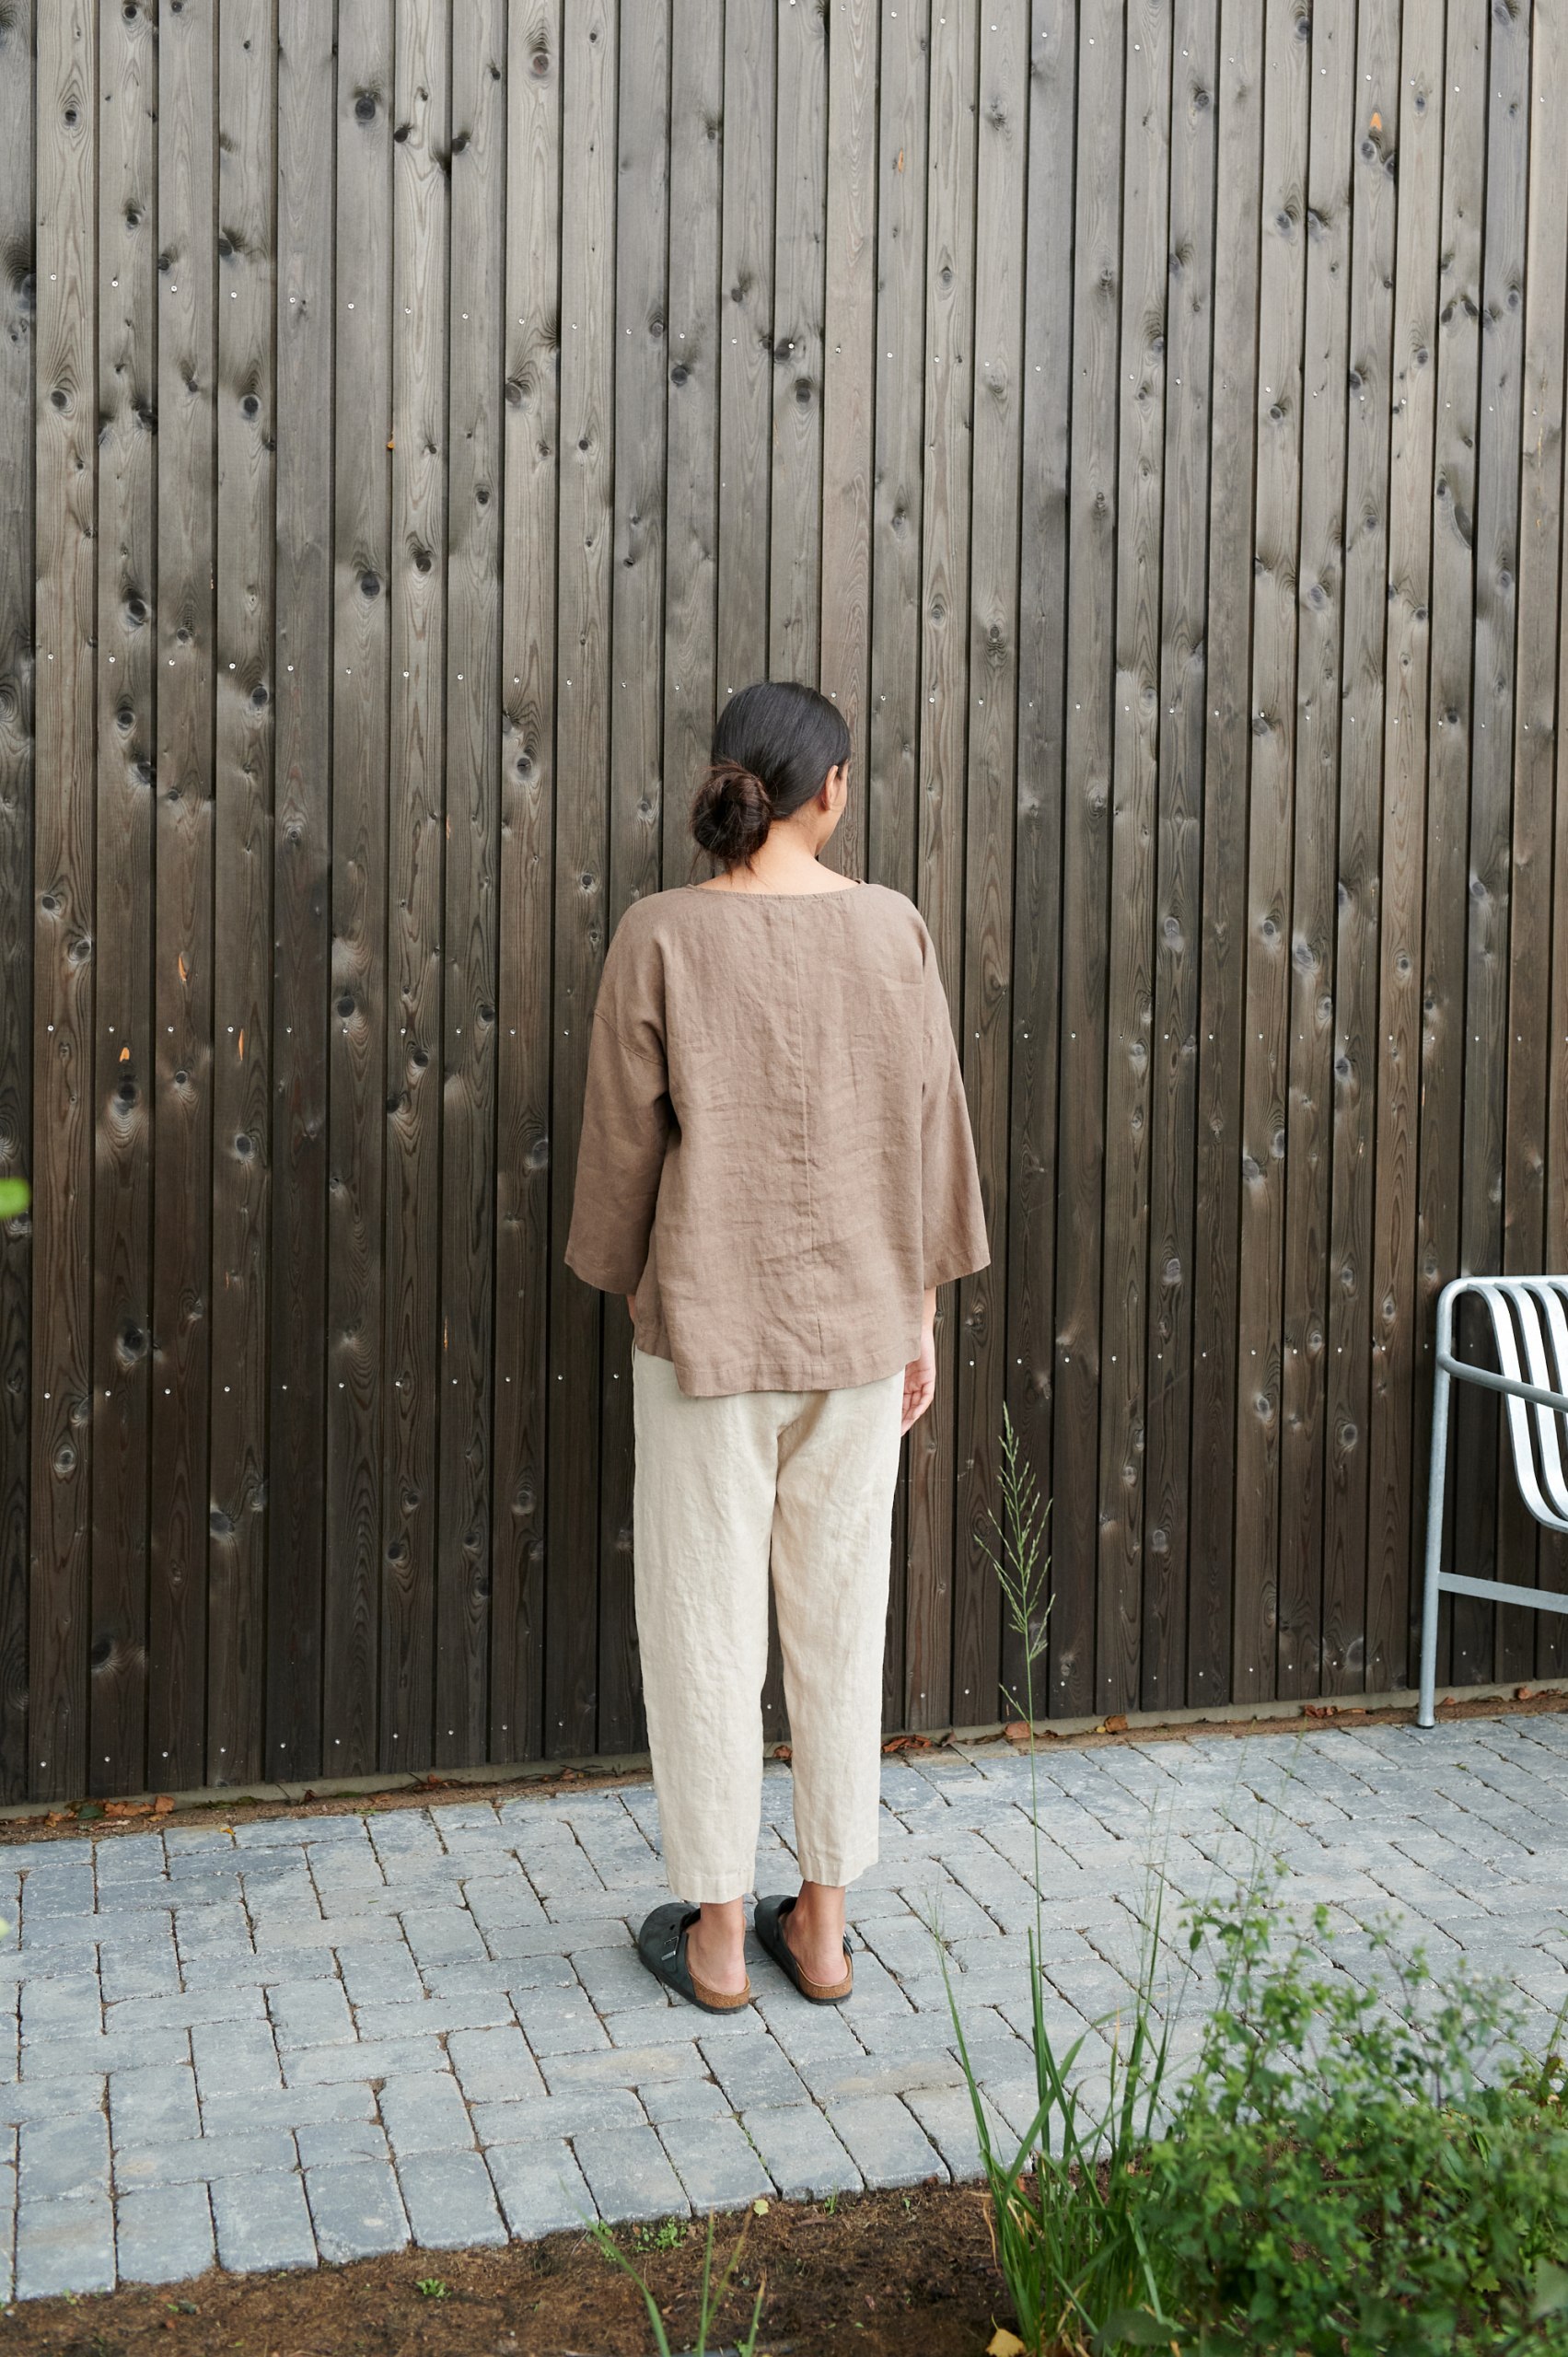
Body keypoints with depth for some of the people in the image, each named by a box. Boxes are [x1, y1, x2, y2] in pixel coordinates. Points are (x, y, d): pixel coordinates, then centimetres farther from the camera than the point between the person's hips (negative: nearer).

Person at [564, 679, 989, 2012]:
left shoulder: (661, 938, -9)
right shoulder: (892, 928, -3)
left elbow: (623, 1146, -3)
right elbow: (931, 1136, 2)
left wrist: (634, 1291, 13)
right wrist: (919, 1313, 12)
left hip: (709, 1324, -2)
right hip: (858, 1323, 2)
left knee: (707, 1624, 8)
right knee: (842, 1617, 12)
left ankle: (717, 1932, 18)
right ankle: (823, 1921, 23)